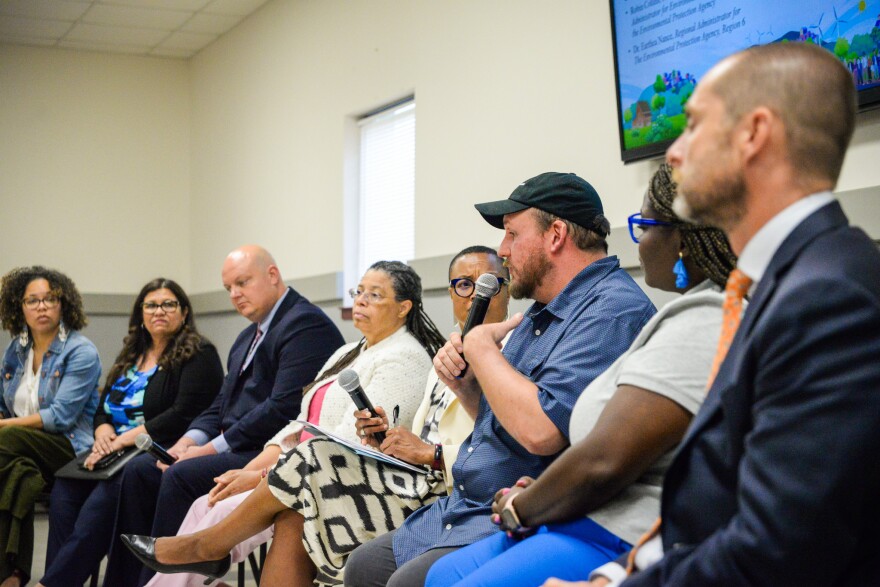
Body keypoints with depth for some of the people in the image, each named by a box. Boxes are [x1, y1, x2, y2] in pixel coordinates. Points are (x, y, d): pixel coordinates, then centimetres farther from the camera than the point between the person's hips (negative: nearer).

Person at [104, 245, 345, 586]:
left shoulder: (306, 324, -12)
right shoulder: (249, 336, 20)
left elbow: (284, 408, -21)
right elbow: (223, 402, 20)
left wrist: (212, 448, -17)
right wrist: (189, 441, -1)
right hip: (239, 449, 10)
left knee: (181, 477, -26)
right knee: (139, 471, 0)